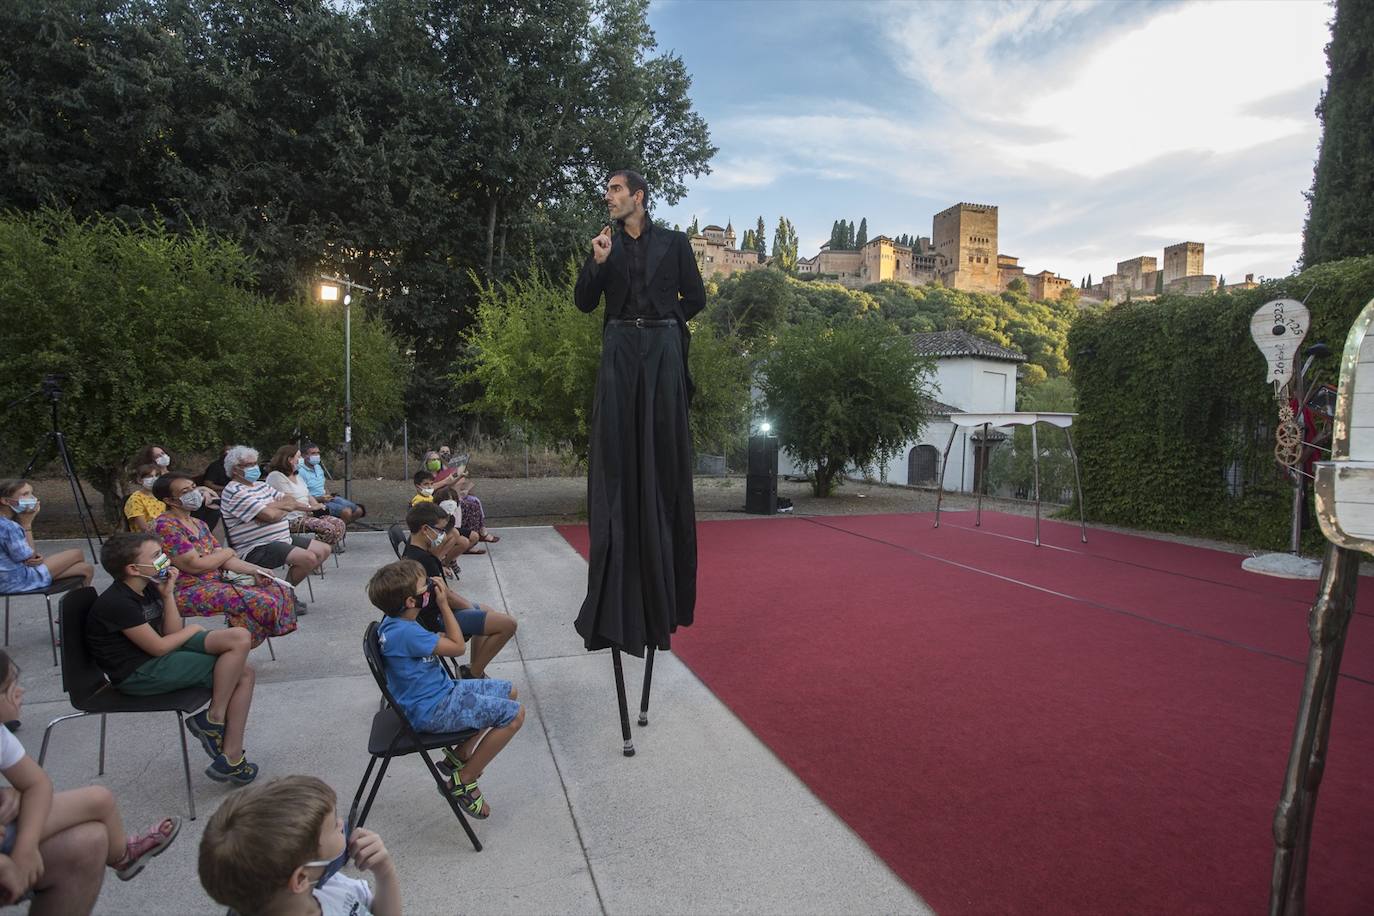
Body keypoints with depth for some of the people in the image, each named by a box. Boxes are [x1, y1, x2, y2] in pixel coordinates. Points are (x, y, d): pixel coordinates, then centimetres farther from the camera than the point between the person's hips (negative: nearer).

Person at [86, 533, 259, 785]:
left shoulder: (149, 588, 9)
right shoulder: (118, 603, -18)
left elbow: (172, 634, 6)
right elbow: (159, 647, -16)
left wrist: (168, 594, -2)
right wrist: (194, 630, 2)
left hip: (159, 659, 9)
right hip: (139, 674, -9)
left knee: (244, 672, -4)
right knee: (238, 639, -18)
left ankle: (232, 757, -4)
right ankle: (214, 718, -4)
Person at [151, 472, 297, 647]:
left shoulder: (199, 524, 16)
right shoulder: (165, 525, -12)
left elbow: (222, 559, 10)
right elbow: (194, 565, -18)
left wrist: (255, 570, -7)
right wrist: (227, 553, 0)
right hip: (189, 591, -9)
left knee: (278, 590, 0)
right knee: (260, 602, -26)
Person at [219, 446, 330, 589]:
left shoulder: (260, 485, 17)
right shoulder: (234, 491, -13)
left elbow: (292, 501, 12)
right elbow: (269, 515, -23)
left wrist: (275, 506, -9)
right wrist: (284, 508, -2)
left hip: (283, 539, 10)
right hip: (257, 549, -10)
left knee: (324, 550, 7)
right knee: (308, 558, -27)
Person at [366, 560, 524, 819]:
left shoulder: (396, 622, 1)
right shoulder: (405, 633, -29)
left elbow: (440, 639, 13)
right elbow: (458, 647, -19)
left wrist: (440, 602, -1)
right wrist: (443, 603, -14)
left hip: (442, 692, 10)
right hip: (433, 711, -10)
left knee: (509, 692, 17)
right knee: (514, 714, -14)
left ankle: (460, 754, 24)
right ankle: (463, 781, 0)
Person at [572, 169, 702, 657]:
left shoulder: (673, 242, 8)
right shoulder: (604, 245, 12)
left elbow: (695, 298, 10)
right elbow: (584, 303, 4)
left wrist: (661, 323, 10)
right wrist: (597, 263, -9)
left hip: (662, 352, -1)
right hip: (619, 353, 1)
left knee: (662, 452, 0)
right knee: (618, 454, -4)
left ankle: (662, 580, 10)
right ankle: (619, 592, 2)